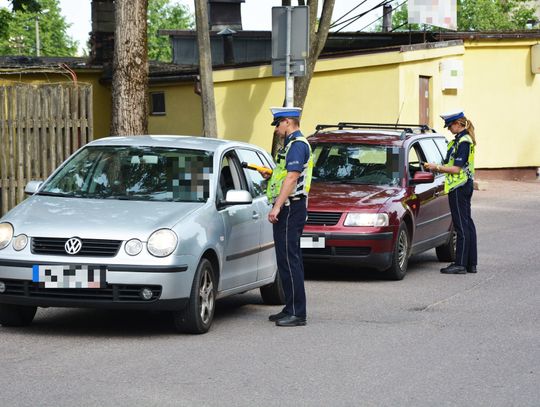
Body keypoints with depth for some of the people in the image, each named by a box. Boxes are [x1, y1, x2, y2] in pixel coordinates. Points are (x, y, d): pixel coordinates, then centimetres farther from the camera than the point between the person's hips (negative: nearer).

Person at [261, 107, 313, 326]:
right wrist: (270, 175, 15)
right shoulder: (291, 144, 21)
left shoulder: (297, 145, -13)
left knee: (289, 260, -12)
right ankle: (291, 309, 18)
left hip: (291, 208, -11)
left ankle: (296, 313, -13)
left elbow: (292, 178, -22)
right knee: (289, 260, 13)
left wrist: (277, 207, -26)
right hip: (288, 209, 11)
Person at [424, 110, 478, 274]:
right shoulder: (463, 140, 15)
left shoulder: (463, 142, -16)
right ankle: (471, 263, 15)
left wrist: (437, 167, -12)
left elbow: (456, 169, -20)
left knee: (461, 225, -8)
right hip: (465, 186, 11)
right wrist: (438, 168, 12)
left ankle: (461, 264, -7)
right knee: (467, 224, 11)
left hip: (458, 187, -11)